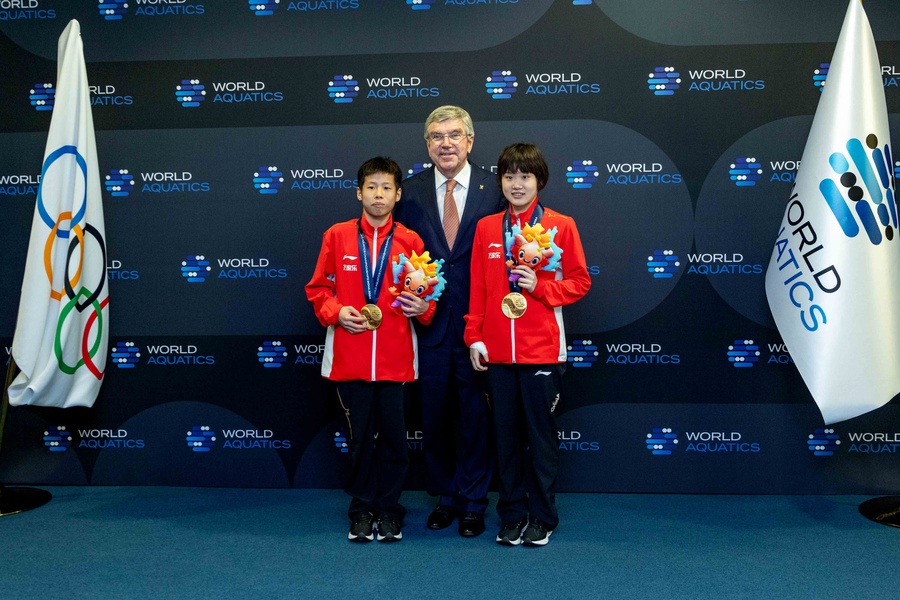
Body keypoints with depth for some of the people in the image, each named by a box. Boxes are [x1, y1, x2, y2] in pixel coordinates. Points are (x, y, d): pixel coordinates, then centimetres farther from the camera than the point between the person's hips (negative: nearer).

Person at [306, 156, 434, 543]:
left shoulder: (411, 241, 2)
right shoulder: (337, 236, 3)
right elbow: (318, 288, 7)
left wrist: (422, 307, -15)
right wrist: (336, 312, -9)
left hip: (396, 360, 0)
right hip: (349, 358, 0)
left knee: (393, 436, 6)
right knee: (360, 436, 10)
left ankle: (389, 509, 23)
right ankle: (362, 509, 25)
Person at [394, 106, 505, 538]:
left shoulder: (494, 189, -2)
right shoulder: (410, 191, 5)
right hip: (429, 322, 2)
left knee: (475, 415, 8)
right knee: (434, 415, 12)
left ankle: (473, 502, 26)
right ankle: (445, 497, 31)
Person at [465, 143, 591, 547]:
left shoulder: (561, 225, -1)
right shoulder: (486, 228, 7)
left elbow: (579, 281, 0)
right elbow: (477, 288, 7)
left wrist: (541, 287, -14)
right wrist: (475, 337, 3)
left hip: (542, 350, -3)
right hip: (496, 351, 3)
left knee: (541, 435, 6)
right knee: (506, 435, 11)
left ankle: (542, 518, 21)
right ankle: (512, 516, 25)